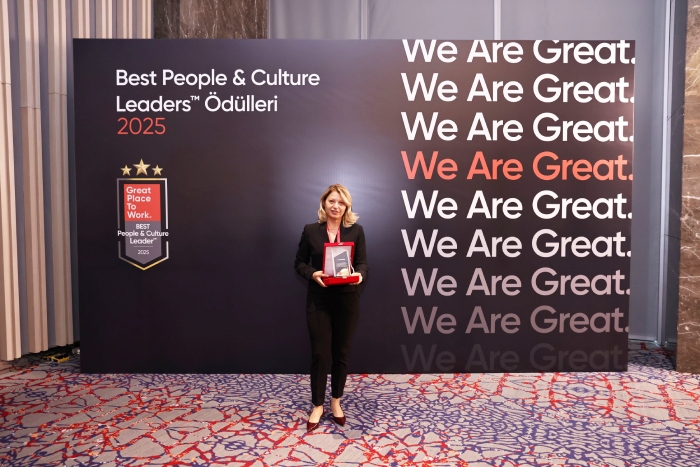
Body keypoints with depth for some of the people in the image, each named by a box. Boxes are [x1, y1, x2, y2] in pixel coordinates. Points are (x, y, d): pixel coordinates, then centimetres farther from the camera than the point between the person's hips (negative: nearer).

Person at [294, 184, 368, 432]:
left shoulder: (356, 230, 2)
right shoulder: (310, 230, 2)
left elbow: (363, 263, 1)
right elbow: (299, 263, 4)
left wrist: (359, 275, -21)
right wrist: (312, 274, -15)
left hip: (347, 300, 1)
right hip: (318, 300, -1)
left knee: (341, 352, 11)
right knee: (320, 353, 2)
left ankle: (336, 401, 31)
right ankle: (317, 406, 21)